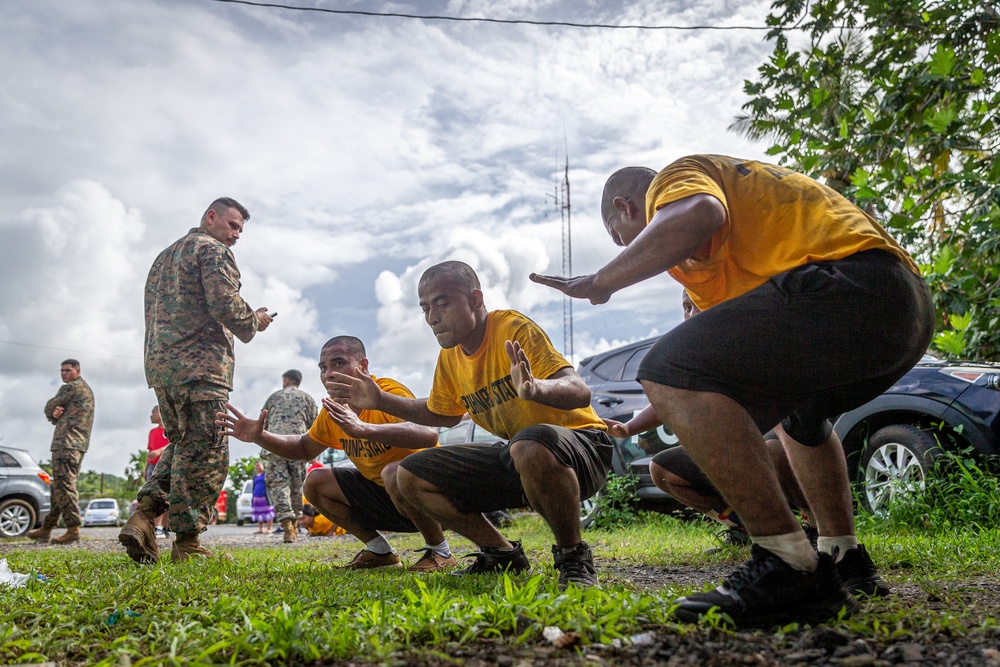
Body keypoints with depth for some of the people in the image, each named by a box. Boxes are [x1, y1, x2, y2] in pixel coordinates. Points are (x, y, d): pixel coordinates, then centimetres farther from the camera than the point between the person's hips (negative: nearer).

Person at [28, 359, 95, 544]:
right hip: (79, 444, 10)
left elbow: (48, 409, 0)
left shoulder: (71, 387, -5)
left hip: (66, 442, -10)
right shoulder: (86, 389, 24)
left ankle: (73, 529, -18)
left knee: (64, 485, -13)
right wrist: (56, 414, 0)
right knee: (59, 487, 12)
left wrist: (54, 412, 20)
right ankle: (46, 528, 18)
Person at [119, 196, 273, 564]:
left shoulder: (164, 256, 27)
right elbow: (227, 307, -15)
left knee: (180, 445, 18)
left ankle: (142, 517, 1)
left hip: (159, 364, 9)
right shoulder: (213, 250, -2)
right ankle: (187, 544, -4)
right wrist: (255, 322, 4)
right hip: (200, 365, -9)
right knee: (206, 453, -5)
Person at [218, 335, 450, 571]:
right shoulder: (333, 410, 1)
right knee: (315, 482, 1)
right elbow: (305, 449, 19)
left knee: (395, 472, -38)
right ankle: (380, 551, 11)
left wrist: (362, 428, -54)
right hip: (380, 490, 8)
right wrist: (259, 436, 1)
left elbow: (428, 434, -44)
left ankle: (440, 551, -13)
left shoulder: (388, 393, -23)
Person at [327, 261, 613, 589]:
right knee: (406, 478, 0)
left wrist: (537, 389, -51)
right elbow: (442, 414, 23)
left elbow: (580, 391, -29)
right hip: (514, 455, 8)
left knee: (533, 445, -44)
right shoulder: (450, 357, 5)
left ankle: (573, 556, -18)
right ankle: (502, 553, 8)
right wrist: (381, 400, 14)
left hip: (579, 443, -7)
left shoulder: (513, 328, -18)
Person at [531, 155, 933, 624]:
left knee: (670, 371, -17)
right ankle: (843, 558, 29)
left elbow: (698, 215, -22)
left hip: (848, 280, -11)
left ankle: (791, 568, -18)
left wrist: (603, 281, -9)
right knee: (795, 412, 36)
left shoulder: (673, 177, 6)